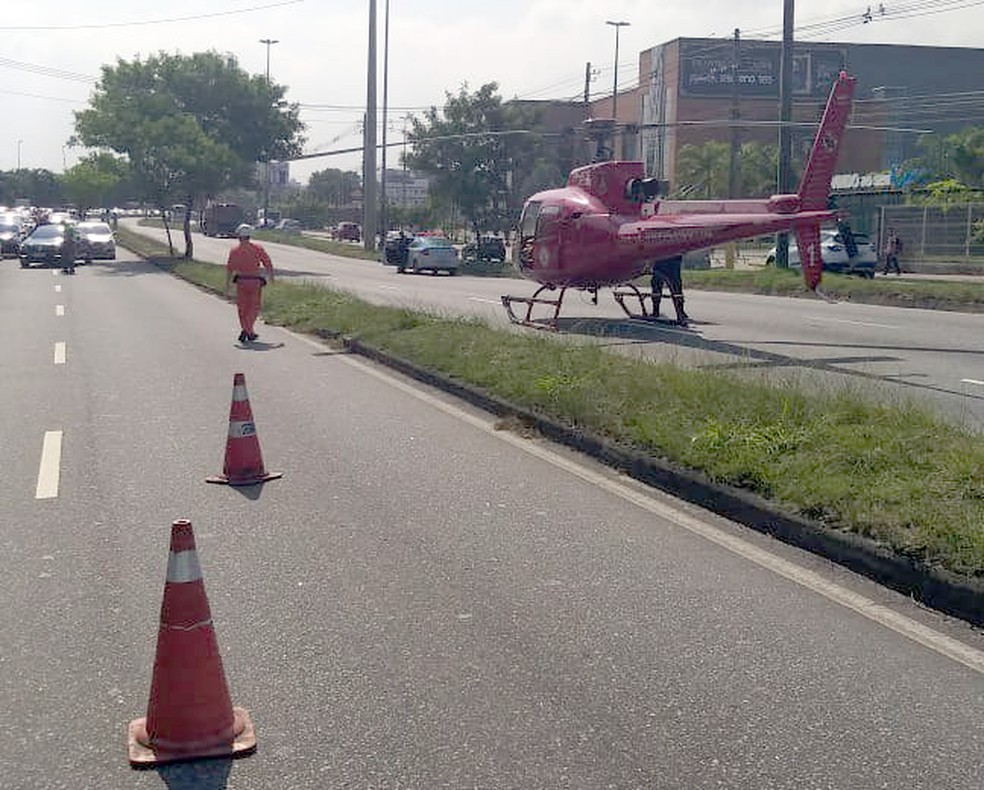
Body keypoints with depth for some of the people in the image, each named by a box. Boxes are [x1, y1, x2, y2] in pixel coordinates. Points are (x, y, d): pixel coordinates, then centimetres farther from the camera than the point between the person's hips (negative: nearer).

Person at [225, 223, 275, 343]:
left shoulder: (234, 251, -2)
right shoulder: (258, 248, -3)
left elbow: (229, 269, -3)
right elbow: (268, 263, -2)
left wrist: (227, 284, 2)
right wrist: (271, 276, 15)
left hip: (241, 282, 1)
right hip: (255, 281, 0)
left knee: (242, 308, 13)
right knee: (254, 307, 8)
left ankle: (249, 333, 12)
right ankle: (247, 331, -8)